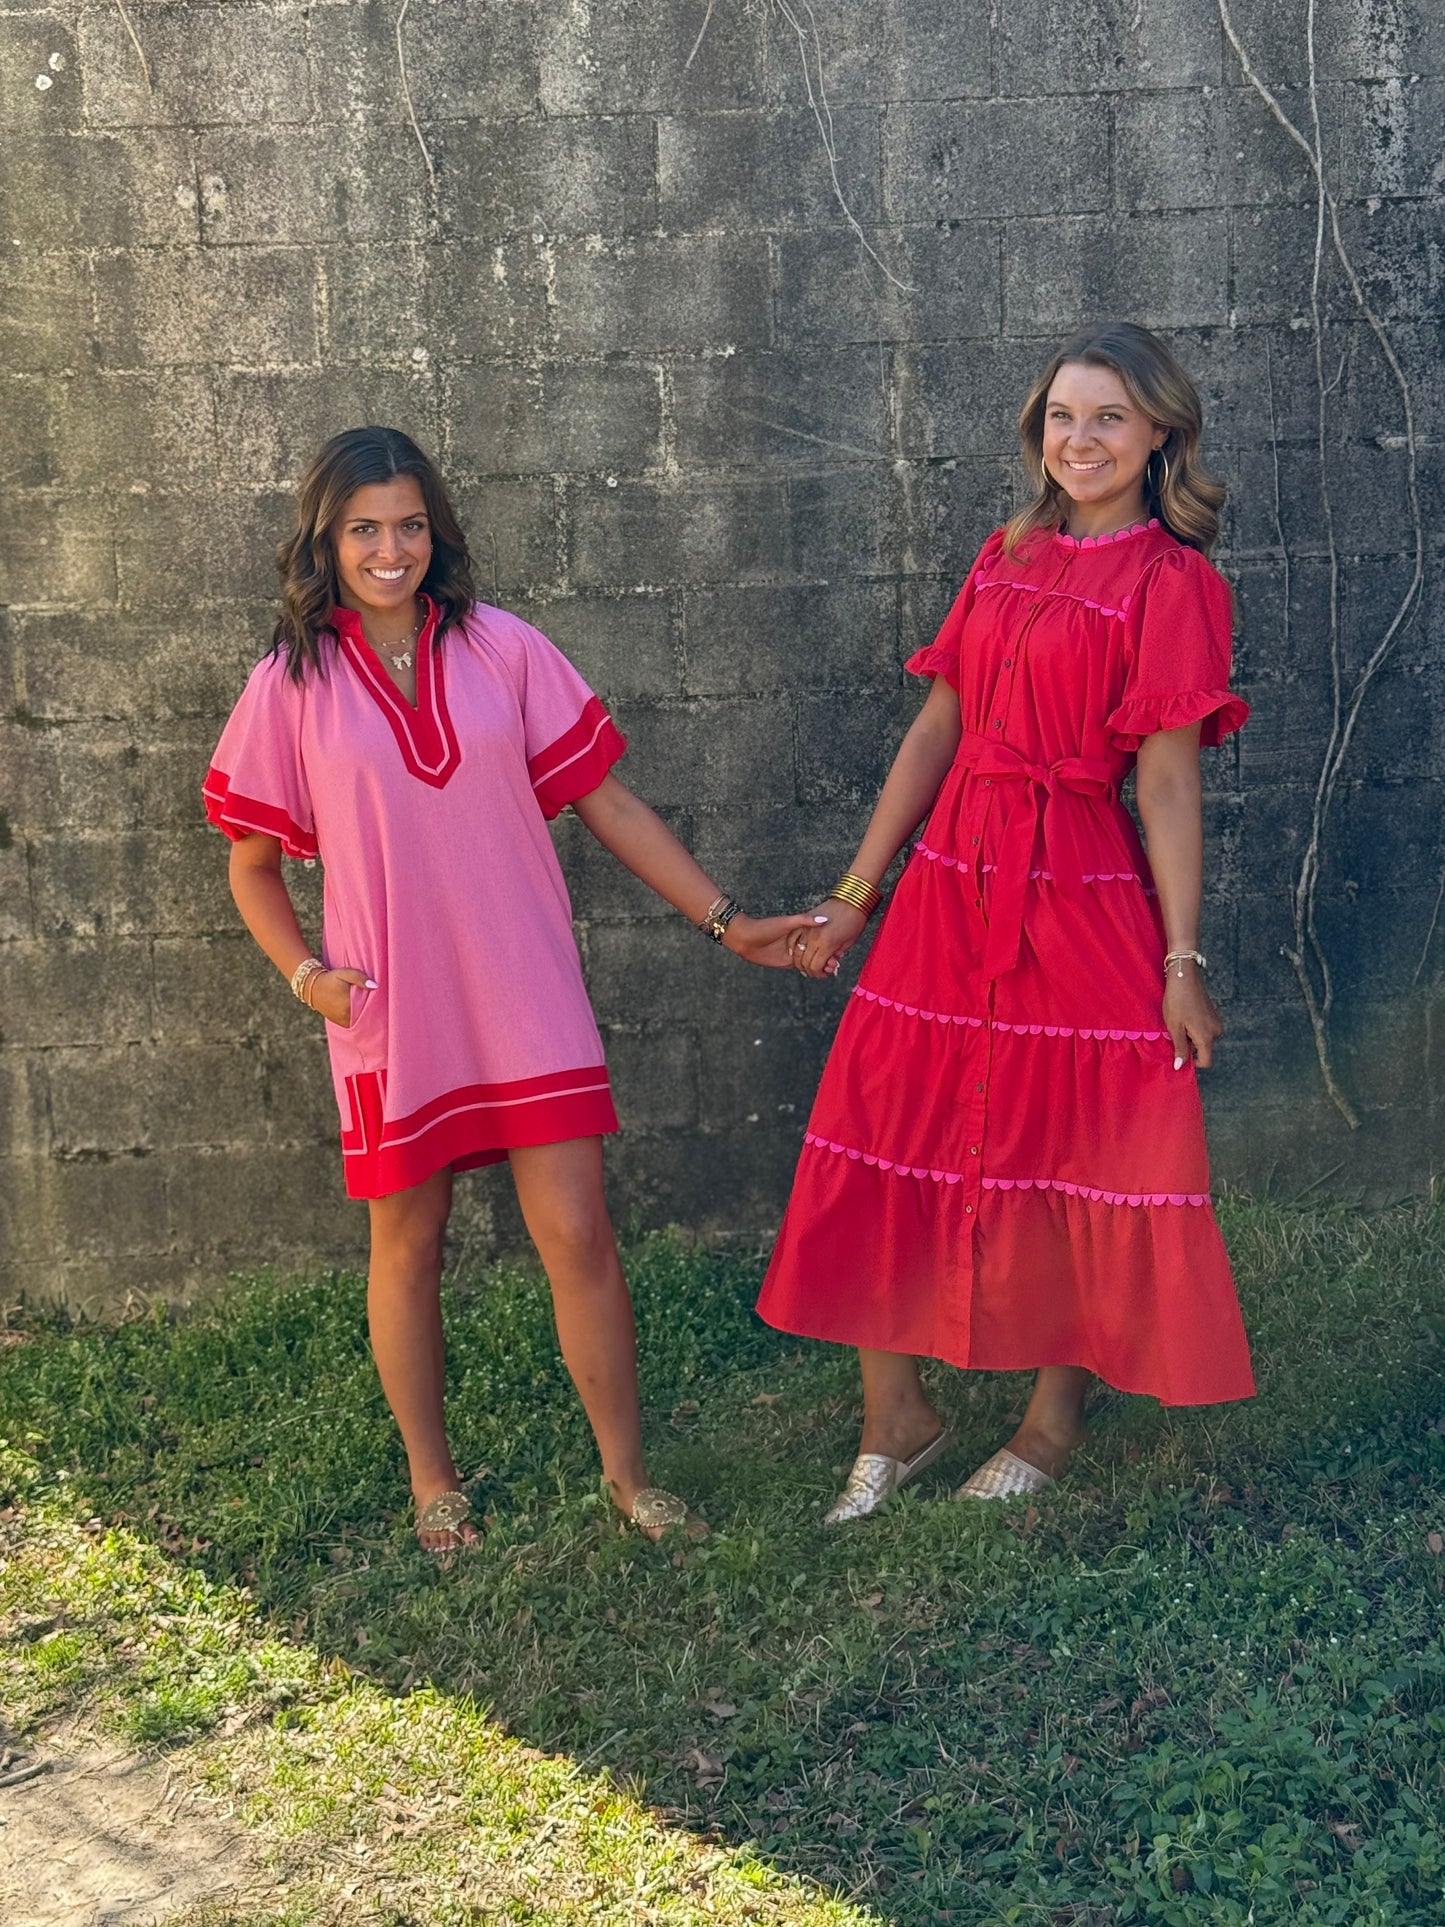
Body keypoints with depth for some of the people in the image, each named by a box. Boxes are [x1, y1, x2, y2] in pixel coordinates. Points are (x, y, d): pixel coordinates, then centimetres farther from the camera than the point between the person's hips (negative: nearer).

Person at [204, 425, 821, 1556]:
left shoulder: (503, 649, 1)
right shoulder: (293, 683, 0)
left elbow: (605, 800, 4)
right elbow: (253, 860, 8)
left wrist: (723, 919, 2)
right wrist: (305, 973, -8)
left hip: (527, 996, 0)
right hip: (390, 1009, 0)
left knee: (577, 1231, -1)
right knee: (408, 1247, 12)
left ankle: (627, 1474, 17)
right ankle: (433, 1483, 31)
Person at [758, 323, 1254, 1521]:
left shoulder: (1171, 583, -5)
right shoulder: (1006, 561, 11)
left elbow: (1168, 782, -9)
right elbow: (935, 733, 10)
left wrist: (1183, 962, -11)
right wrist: (855, 897, 10)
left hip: (1079, 893, -5)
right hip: (950, 880, 6)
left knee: (1080, 1152, 6)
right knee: (885, 1133, 4)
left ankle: (1055, 1422, 24)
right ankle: (898, 1419, 18)